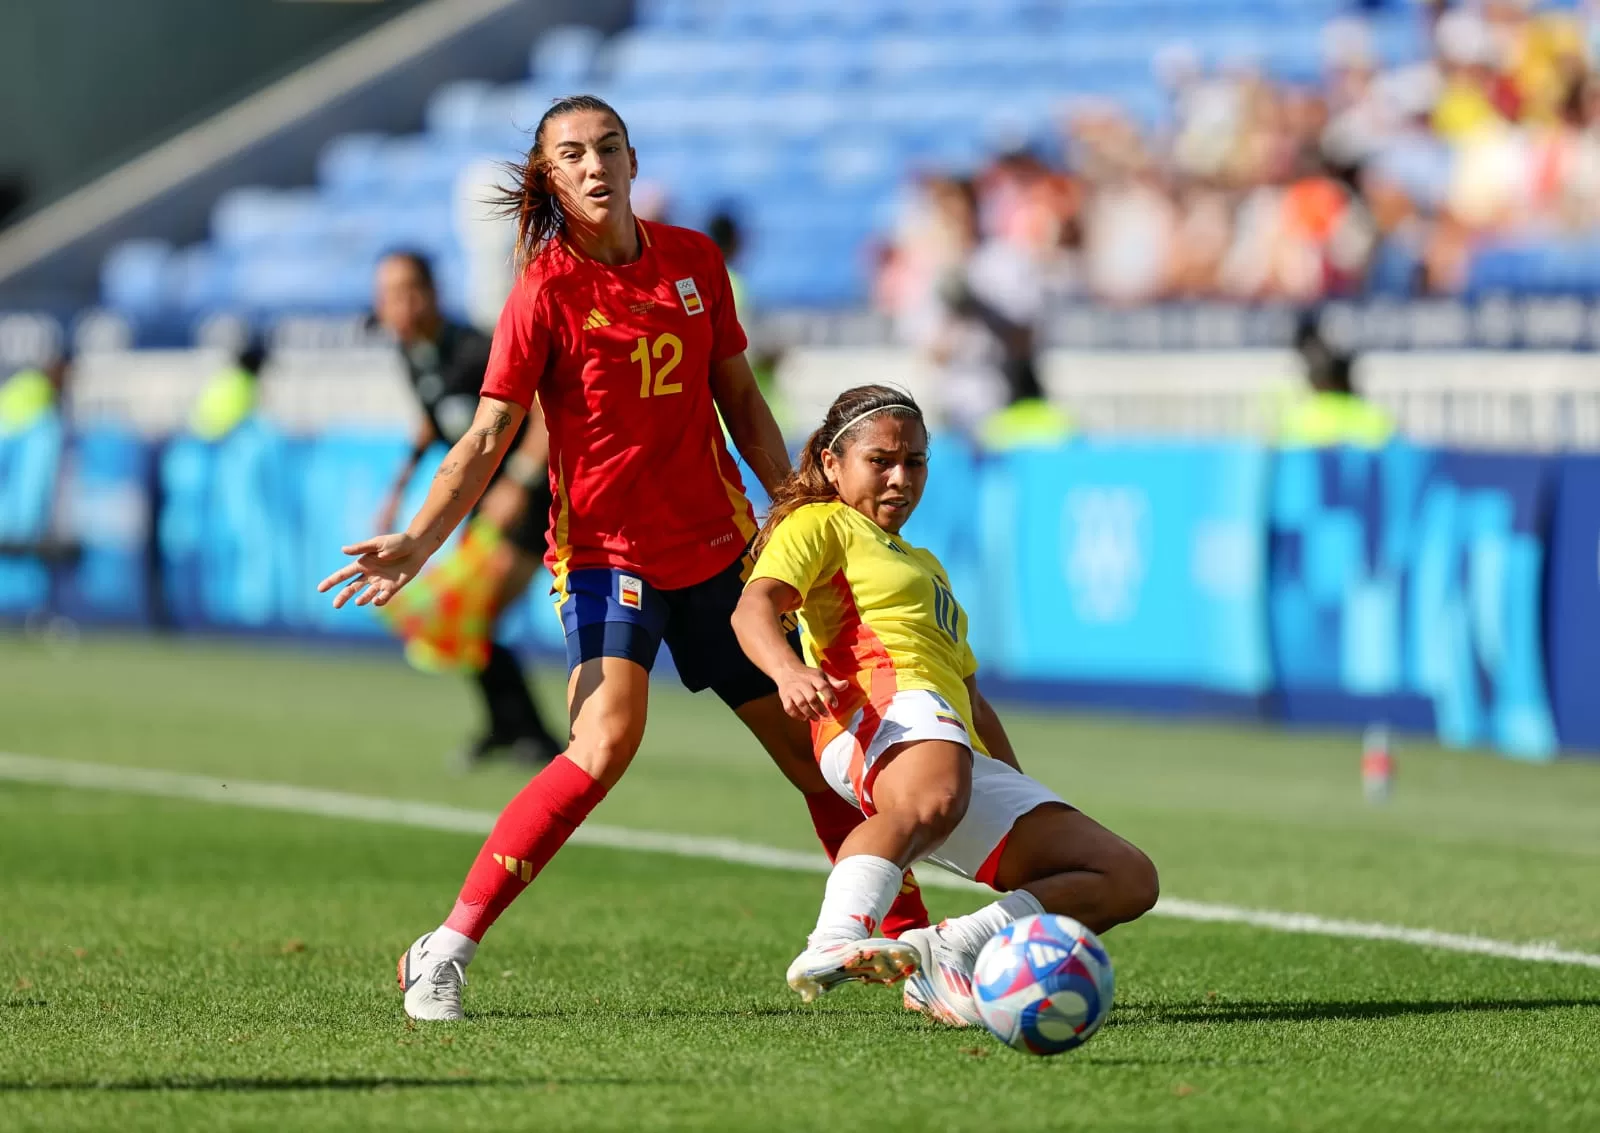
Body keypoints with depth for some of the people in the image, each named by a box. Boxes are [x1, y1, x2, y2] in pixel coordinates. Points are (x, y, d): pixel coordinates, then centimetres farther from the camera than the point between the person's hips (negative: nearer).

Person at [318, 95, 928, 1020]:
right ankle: (447, 954, -24)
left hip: (717, 544, 5)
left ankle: (910, 940, 27)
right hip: (607, 551, -5)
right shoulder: (546, 292, -9)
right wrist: (415, 545, -22)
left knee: (811, 743, 11)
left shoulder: (694, 260, 5)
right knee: (606, 744, -26)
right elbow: (489, 437, -11)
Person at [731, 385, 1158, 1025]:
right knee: (933, 793, -45)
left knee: (1129, 879, -5)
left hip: (968, 757, 8)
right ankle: (834, 944, -62)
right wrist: (788, 668, -27)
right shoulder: (820, 525, 17)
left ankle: (948, 948, -20)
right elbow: (755, 606, -4)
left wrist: (1029, 806, 37)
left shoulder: (925, 566, 42)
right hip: (885, 710, -8)